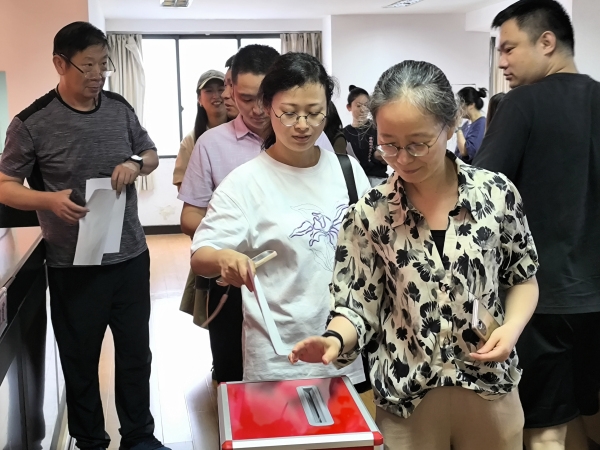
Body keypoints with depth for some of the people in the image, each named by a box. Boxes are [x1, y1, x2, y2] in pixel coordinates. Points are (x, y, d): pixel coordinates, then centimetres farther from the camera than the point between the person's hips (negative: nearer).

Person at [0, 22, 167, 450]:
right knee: (80, 360, 12)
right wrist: (50, 199, -26)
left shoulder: (120, 108, 1)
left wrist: (137, 164, -9)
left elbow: (151, 153, 15)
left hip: (131, 256, 4)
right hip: (74, 265, -4)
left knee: (136, 352, 15)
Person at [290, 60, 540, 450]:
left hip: (490, 389, 1)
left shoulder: (496, 192, -7)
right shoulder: (369, 214, -9)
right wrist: (335, 339, -23)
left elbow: (523, 277, 6)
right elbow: (360, 305, -4)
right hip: (406, 396, -1)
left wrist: (511, 327, -11)